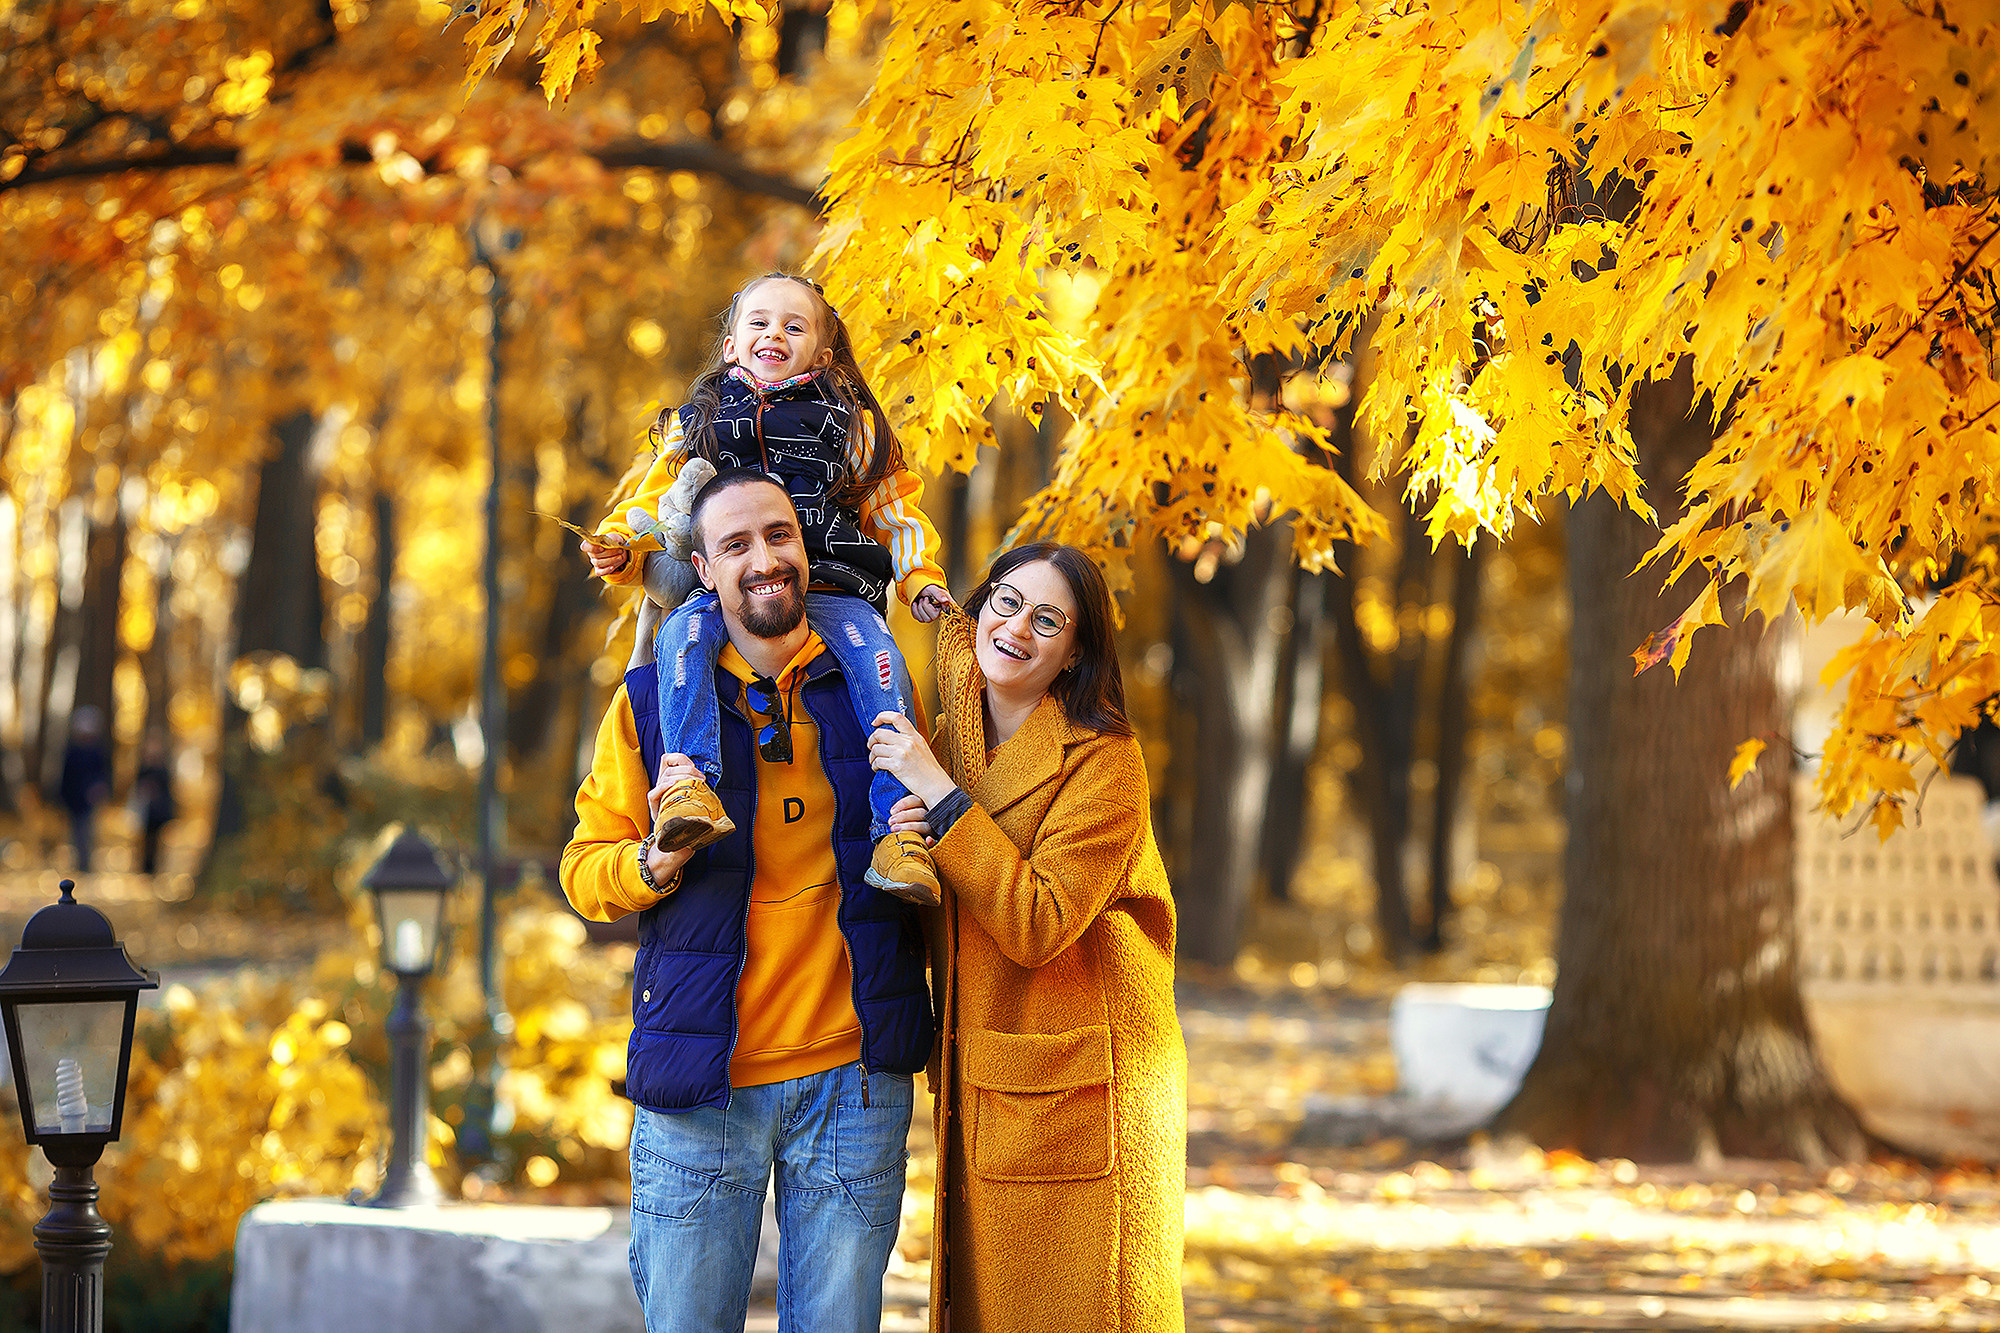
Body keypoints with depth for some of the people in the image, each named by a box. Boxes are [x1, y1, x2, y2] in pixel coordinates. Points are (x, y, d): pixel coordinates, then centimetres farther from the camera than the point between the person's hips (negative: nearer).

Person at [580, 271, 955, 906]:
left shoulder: (850, 424, 19)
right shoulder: (701, 423, 20)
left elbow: (893, 511, 20)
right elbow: (656, 504, 21)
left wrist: (921, 581, 6)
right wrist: (621, 547, 1)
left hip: (831, 587, 0)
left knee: (878, 663, -29)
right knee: (682, 635, -33)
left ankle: (896, 828, -32)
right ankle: (690, 786, -45)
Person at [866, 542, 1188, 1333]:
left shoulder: (1104, 762, -12)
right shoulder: (947, 739, 9)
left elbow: (1037, 925, -22)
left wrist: (940, 794, -19)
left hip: (1077, 1095, -7)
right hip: (978, 1093, 7)